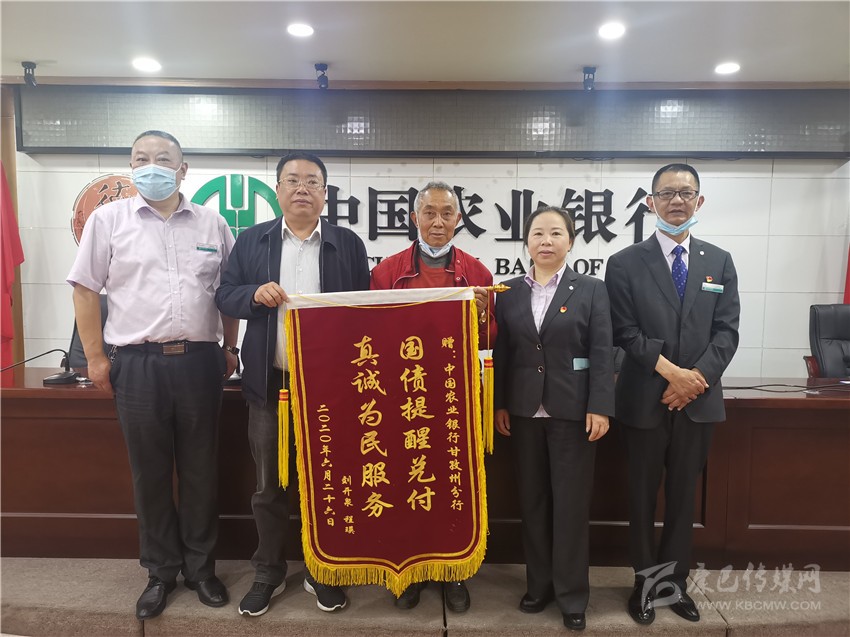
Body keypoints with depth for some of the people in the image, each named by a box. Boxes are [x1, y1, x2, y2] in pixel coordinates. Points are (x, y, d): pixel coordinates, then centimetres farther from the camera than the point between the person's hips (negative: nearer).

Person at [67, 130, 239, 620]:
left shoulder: (211, 223, 8)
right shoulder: (108, 220, 5)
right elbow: (86, 289, 5)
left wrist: (231, 347, 9)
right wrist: (95, 357, 1)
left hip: (199, 360, 1)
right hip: (137, 363, 0)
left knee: (201, 469, 9)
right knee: (151, 472, 10)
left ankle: (201, 566, 27)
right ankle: (161, 571, 28)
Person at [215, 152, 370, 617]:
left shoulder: (349, 244, 3)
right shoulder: (251, 240, 6)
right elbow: (224, 296, 5)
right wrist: (255, 294, -16)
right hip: (269, 383, 1)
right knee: (268, 485, 13)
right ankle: (268, 574, 32)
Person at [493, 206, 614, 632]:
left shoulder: (591, 290, 1)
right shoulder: (510, 293, 7)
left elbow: (602, 353, -4)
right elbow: (501, 353, 6)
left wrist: (600, 407, -11)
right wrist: (499, 404, 2)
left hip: (572, 411, -2)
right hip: (524, 411, 3)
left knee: (571, 502, 5)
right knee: (532, 500, 11)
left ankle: (572, 594, 21)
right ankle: (539, 583, 28)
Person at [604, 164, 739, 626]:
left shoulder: (719, 261, 7)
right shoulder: (625, 263, -2)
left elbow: (727, 331, 1)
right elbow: (625, 332, -9)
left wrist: (698, 376, -14)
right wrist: (671, 371, -17)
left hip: (698, 400, 3)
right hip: (645, 399, -2)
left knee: (683, 496, 14)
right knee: (643, 497, 11)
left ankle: (674, 580, 30)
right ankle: (646, 580, 28)